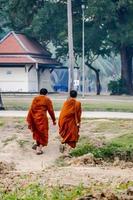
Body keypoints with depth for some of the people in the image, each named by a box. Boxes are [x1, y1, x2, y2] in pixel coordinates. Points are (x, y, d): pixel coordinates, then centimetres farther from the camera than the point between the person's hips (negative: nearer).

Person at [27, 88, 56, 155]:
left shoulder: (35, 99, 10)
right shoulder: (47, 100, -1)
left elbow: (31, 110, 6)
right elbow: (51, 111, 0)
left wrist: (29, 121, 9)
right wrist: (54, 120, 11)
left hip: (34, 118, 4)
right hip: (42, 118, -4)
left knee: (37, 132, 25)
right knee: (43, 133, 6)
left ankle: (38, 144, 38)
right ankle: (39, 149, 1)